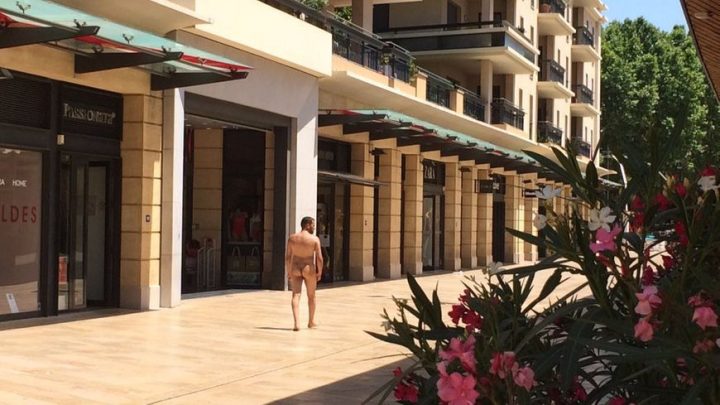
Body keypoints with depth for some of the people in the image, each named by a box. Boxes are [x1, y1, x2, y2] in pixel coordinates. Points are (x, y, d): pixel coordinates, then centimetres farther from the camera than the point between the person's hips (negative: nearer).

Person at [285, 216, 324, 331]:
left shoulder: (292, 238, -1)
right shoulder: (315, 239, -10)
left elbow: (287, 256, -1)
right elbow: (319, 258, -12)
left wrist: (288, 272, 8)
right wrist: (319, 272, 0)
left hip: (295, 270, 2)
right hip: (309, 270, -2)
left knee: (296, 295, -1)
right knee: (311, 295, 17)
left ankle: (296, 323, -17)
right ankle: (311, 321, 31)